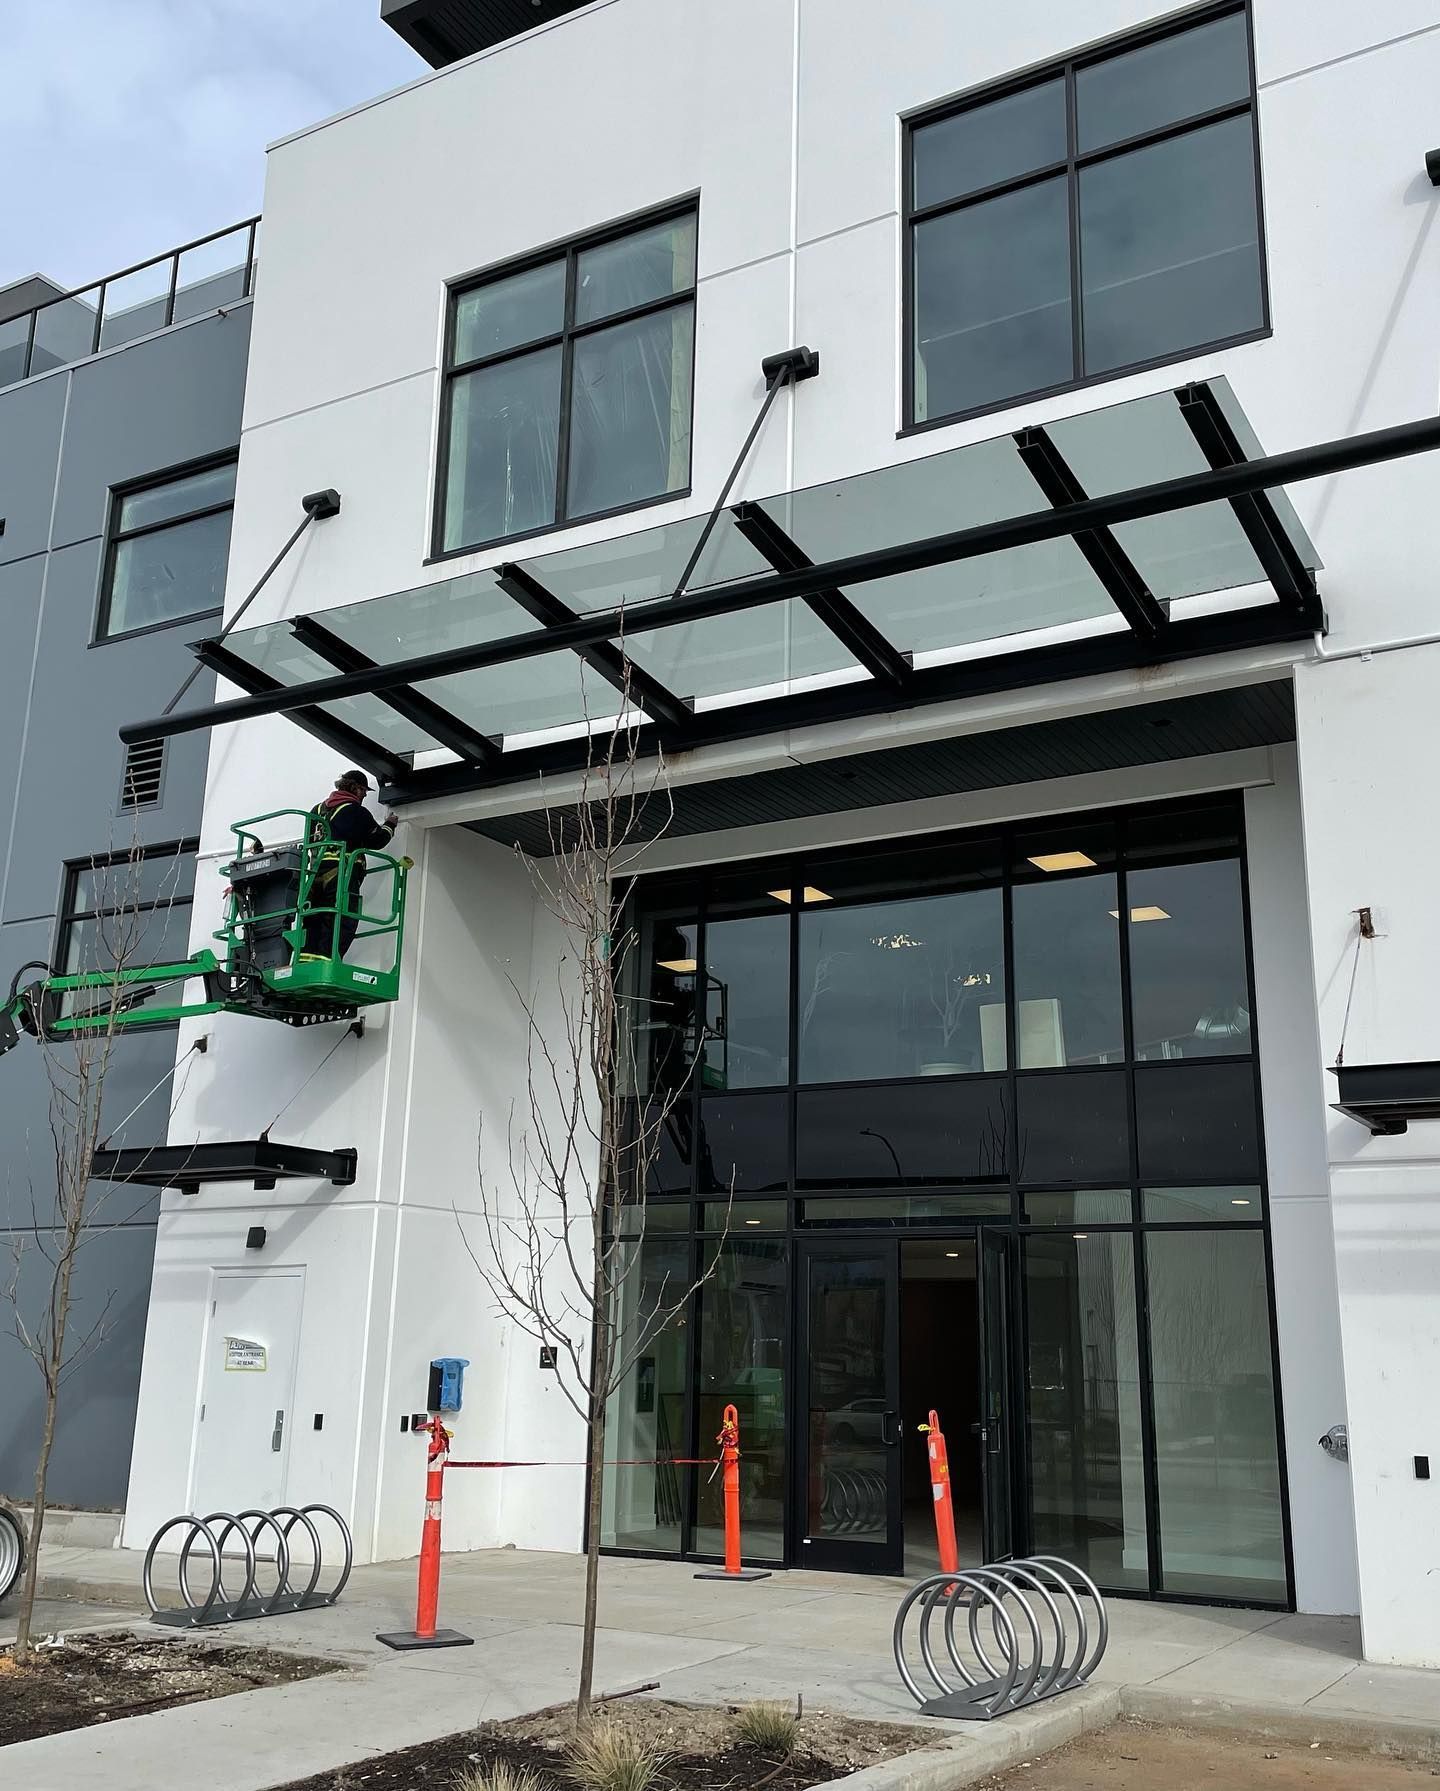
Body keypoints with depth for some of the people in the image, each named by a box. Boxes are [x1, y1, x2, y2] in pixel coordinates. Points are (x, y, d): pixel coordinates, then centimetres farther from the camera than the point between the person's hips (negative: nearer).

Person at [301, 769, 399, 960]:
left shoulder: (318, 809, 21)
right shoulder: (356, 811, 1)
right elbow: (376, 840, 8)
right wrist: (389, 825, 26)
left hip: (313, 873, 7)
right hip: (342, 876, -7)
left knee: (313, 927, 5)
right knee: (341, 926, -9)